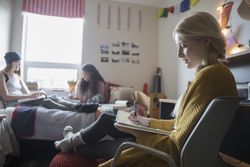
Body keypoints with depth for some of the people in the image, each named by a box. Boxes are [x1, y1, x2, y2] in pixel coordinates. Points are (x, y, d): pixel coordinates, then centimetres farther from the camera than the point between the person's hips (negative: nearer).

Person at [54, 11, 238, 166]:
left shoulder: (210, 75, -26)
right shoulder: (212, 72, 5)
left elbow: (179, 146, -27)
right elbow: (183, 124, 9)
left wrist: (139, 133, -14)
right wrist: (149, 122, 8)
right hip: (177, 146, 8)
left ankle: (73, 142, 36)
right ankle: (75, 142, 37)